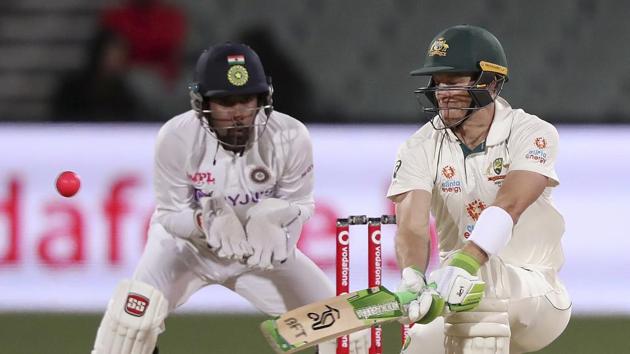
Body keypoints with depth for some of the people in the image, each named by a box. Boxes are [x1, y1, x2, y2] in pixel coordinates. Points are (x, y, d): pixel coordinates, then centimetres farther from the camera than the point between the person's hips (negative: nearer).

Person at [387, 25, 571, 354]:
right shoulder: (421, 149, -3)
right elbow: (412, 224, -20)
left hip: (539, 299, -6)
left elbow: (508, 206, -30)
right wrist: (412, 277, -43)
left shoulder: (533, 135, -12)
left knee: (479, 278, -34)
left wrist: (463, 264, -47)